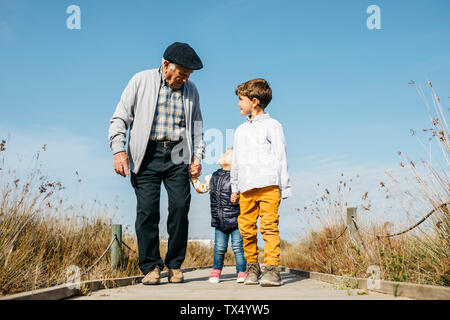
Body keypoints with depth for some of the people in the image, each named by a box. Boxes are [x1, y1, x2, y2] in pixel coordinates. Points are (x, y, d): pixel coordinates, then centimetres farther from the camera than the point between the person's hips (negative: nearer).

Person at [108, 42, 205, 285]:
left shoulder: (191, 90, 15)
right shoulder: (142, 81, 5)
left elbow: (196, 127, 23)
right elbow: (120, 117, 5)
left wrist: (197, 155, 9)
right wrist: (118, 150, -7)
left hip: (178, 155, 2)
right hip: (147, 154, -2)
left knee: (180, 207, -7)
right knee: (147, 209, -8)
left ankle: (175, 265, 7)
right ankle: (151, 267, 3)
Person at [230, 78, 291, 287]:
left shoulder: (272, 126, 5)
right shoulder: (240, 130, 22)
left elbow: (280, 158, 2)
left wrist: (284, 188, -1)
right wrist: (235, 188, 23)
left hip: (268, 185, -5)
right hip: (246, 188, 5)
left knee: (269, 226, -11)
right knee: (246, 228, 1)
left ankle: (272, 268, -9)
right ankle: (252, 266, 12)